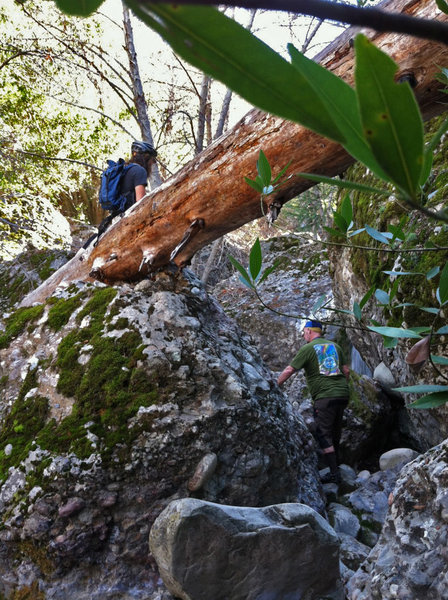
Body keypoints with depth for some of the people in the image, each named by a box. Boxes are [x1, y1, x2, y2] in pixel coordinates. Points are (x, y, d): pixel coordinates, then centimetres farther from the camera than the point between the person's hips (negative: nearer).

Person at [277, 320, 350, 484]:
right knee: (335, 430, 20)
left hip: (325, 397, -7)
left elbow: (289, 370, -4)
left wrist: (275, 385, 5)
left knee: (323, 434, -2)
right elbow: (346, 370, 14)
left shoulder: (307, 349, -2)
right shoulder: (335, 346, 15)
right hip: (342, 395, 7)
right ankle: (336, 460, 32)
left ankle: (334, 473, -4)